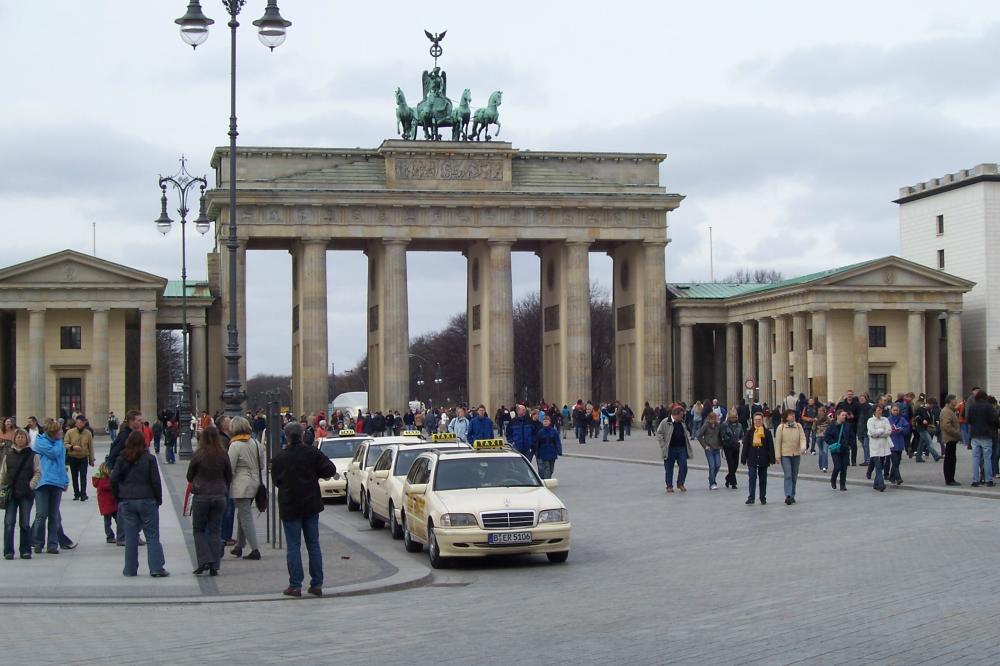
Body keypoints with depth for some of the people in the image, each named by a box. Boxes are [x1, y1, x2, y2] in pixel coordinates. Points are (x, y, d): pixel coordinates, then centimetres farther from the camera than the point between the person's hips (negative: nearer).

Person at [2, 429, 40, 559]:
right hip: (11, 493, 1)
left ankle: (25, 551, 9)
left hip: (26, 494, -1)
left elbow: (38, 473, 3)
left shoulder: (32, 455, 3)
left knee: (25, 523, 2)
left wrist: (31, 485, -11)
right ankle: (8, 551, -2)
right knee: (9, 522, -5)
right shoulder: (8, 455, 8)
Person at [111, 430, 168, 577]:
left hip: (126, 501, 2)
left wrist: (118, 498, 10)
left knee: (130, 537, 7)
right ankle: (156, 568, -3)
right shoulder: (149, 458, -6)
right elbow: (156, 481, -7)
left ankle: (130, 569, 10)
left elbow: (114, 479, -2)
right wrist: (159, 499, 4)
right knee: (152, 535, 2)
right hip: (147, 500, -2)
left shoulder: (121, 459, 0)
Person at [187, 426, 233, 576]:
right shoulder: (223, 455, -3)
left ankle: (204, 561, -5)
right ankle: (214, 566, 6)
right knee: (215, 531, 8)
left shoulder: (197, 455, -10)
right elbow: (229, 477, 5)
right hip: (219, 496, 3)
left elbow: (189, 476, 1)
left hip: (201, 496, -3)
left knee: (198, 530, 10)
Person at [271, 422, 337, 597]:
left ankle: (295, 586, 0)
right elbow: (330, 470, -8)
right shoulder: (312, 453, -5)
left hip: (289, 507, -2)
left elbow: (275, 480, 3)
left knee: (293, 547, 3)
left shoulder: (279, 457, -7)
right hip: (311, 505, 2)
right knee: (313, 545, 9)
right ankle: (316, 584, 9)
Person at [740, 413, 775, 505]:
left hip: (763, 459, 1)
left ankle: (763, 498, 18)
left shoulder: (767, 432, 4)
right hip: (752, 459, -1)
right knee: (752, 478, -11)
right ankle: (751, 497, -11)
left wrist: (772, 459, -2)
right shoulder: (749, 432, 4)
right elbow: (745, 446, 4)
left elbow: (771, 446, 3)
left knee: (763, 479, 9)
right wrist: (744, 459, 0)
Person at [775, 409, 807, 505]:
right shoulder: (781, 427, -4)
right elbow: (778, 442, -3)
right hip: (785, 455, -4)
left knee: (794, 476, 10)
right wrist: (778, 456, -7)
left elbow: (802, 438, -3)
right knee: (788, 475, -13)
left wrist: (803, 447, -24)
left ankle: (792, 496, 20)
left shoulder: (798, 426, 3)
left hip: (796, 455, 4)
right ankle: (788, 496, -17)